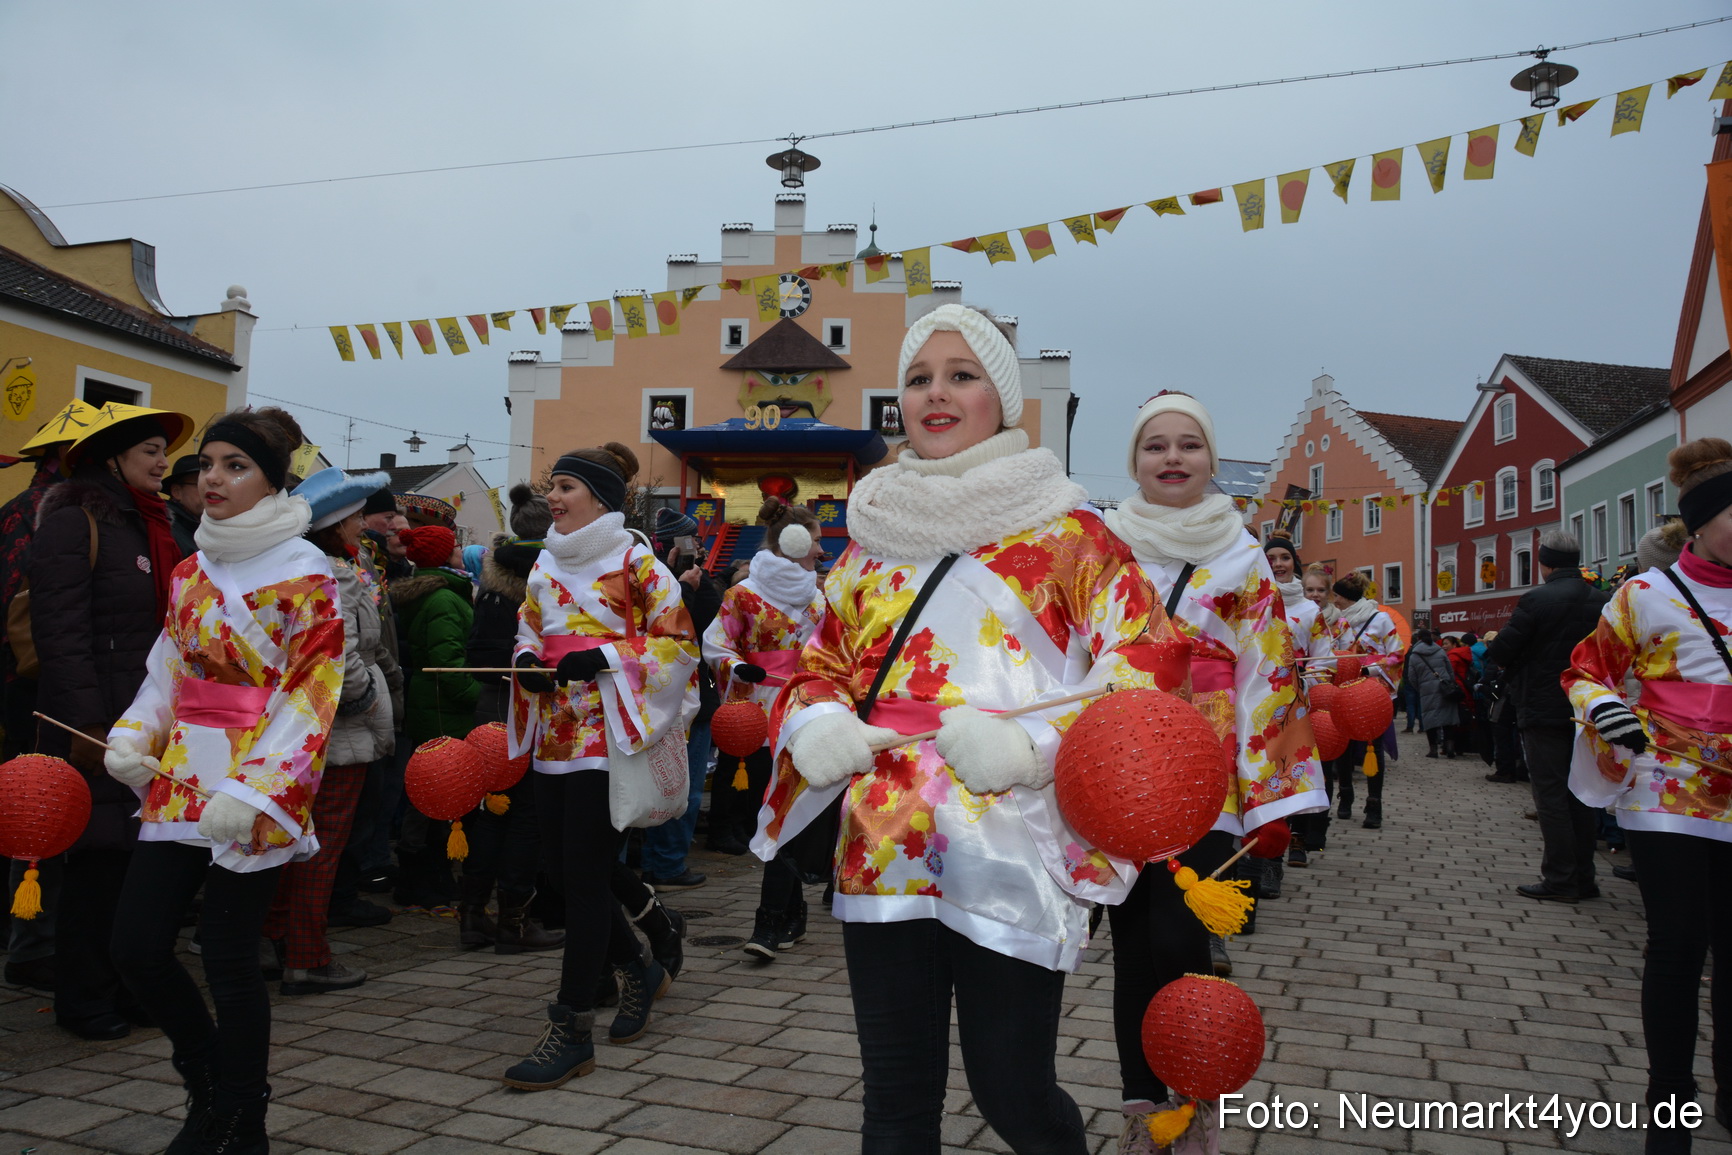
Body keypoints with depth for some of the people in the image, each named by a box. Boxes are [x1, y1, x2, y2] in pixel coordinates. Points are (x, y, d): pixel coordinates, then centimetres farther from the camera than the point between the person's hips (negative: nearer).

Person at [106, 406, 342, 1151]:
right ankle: (208, 1081, 31)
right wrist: (133, 736, 1)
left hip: (253, 788, -6)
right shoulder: (192, 571, 11)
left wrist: (251, 792, -21)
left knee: (229, 961, 1)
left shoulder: (304, 575, -10)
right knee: (137, 946, 5)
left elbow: (310, 698, -14)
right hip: (180, 776, 7)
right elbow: (168, 669, 19)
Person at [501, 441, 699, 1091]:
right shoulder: (546, 564, 14)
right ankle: (639, 972, 34)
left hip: (608, 736, -7)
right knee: (560, 865, 11)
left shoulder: (636, 562, -6)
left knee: (585, 876, -6)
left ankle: (571, 1033, 4)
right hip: (554, 737, 7)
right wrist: (527, 661, 0)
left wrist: (604, 658, -20)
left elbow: (678, 641, -8)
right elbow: (528, 631, 23)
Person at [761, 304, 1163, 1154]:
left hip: (1013, 852, -4)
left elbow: (1139, 665, -6)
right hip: (883, 851, 4)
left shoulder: (1064, 528, 0)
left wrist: (1031, 742, -20)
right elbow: (819, 667, 20)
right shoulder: (874, 534, 14)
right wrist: (816, 727, -2)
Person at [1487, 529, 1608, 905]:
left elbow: (1500, 653, -15)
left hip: (1544, 712, -6)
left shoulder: (1536, 600, -15)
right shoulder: (1602, 601, 3)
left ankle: (1559, 880, 1)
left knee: (1551, 796, 0)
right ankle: (1584, 878, 19)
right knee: (1581, 796, 14)